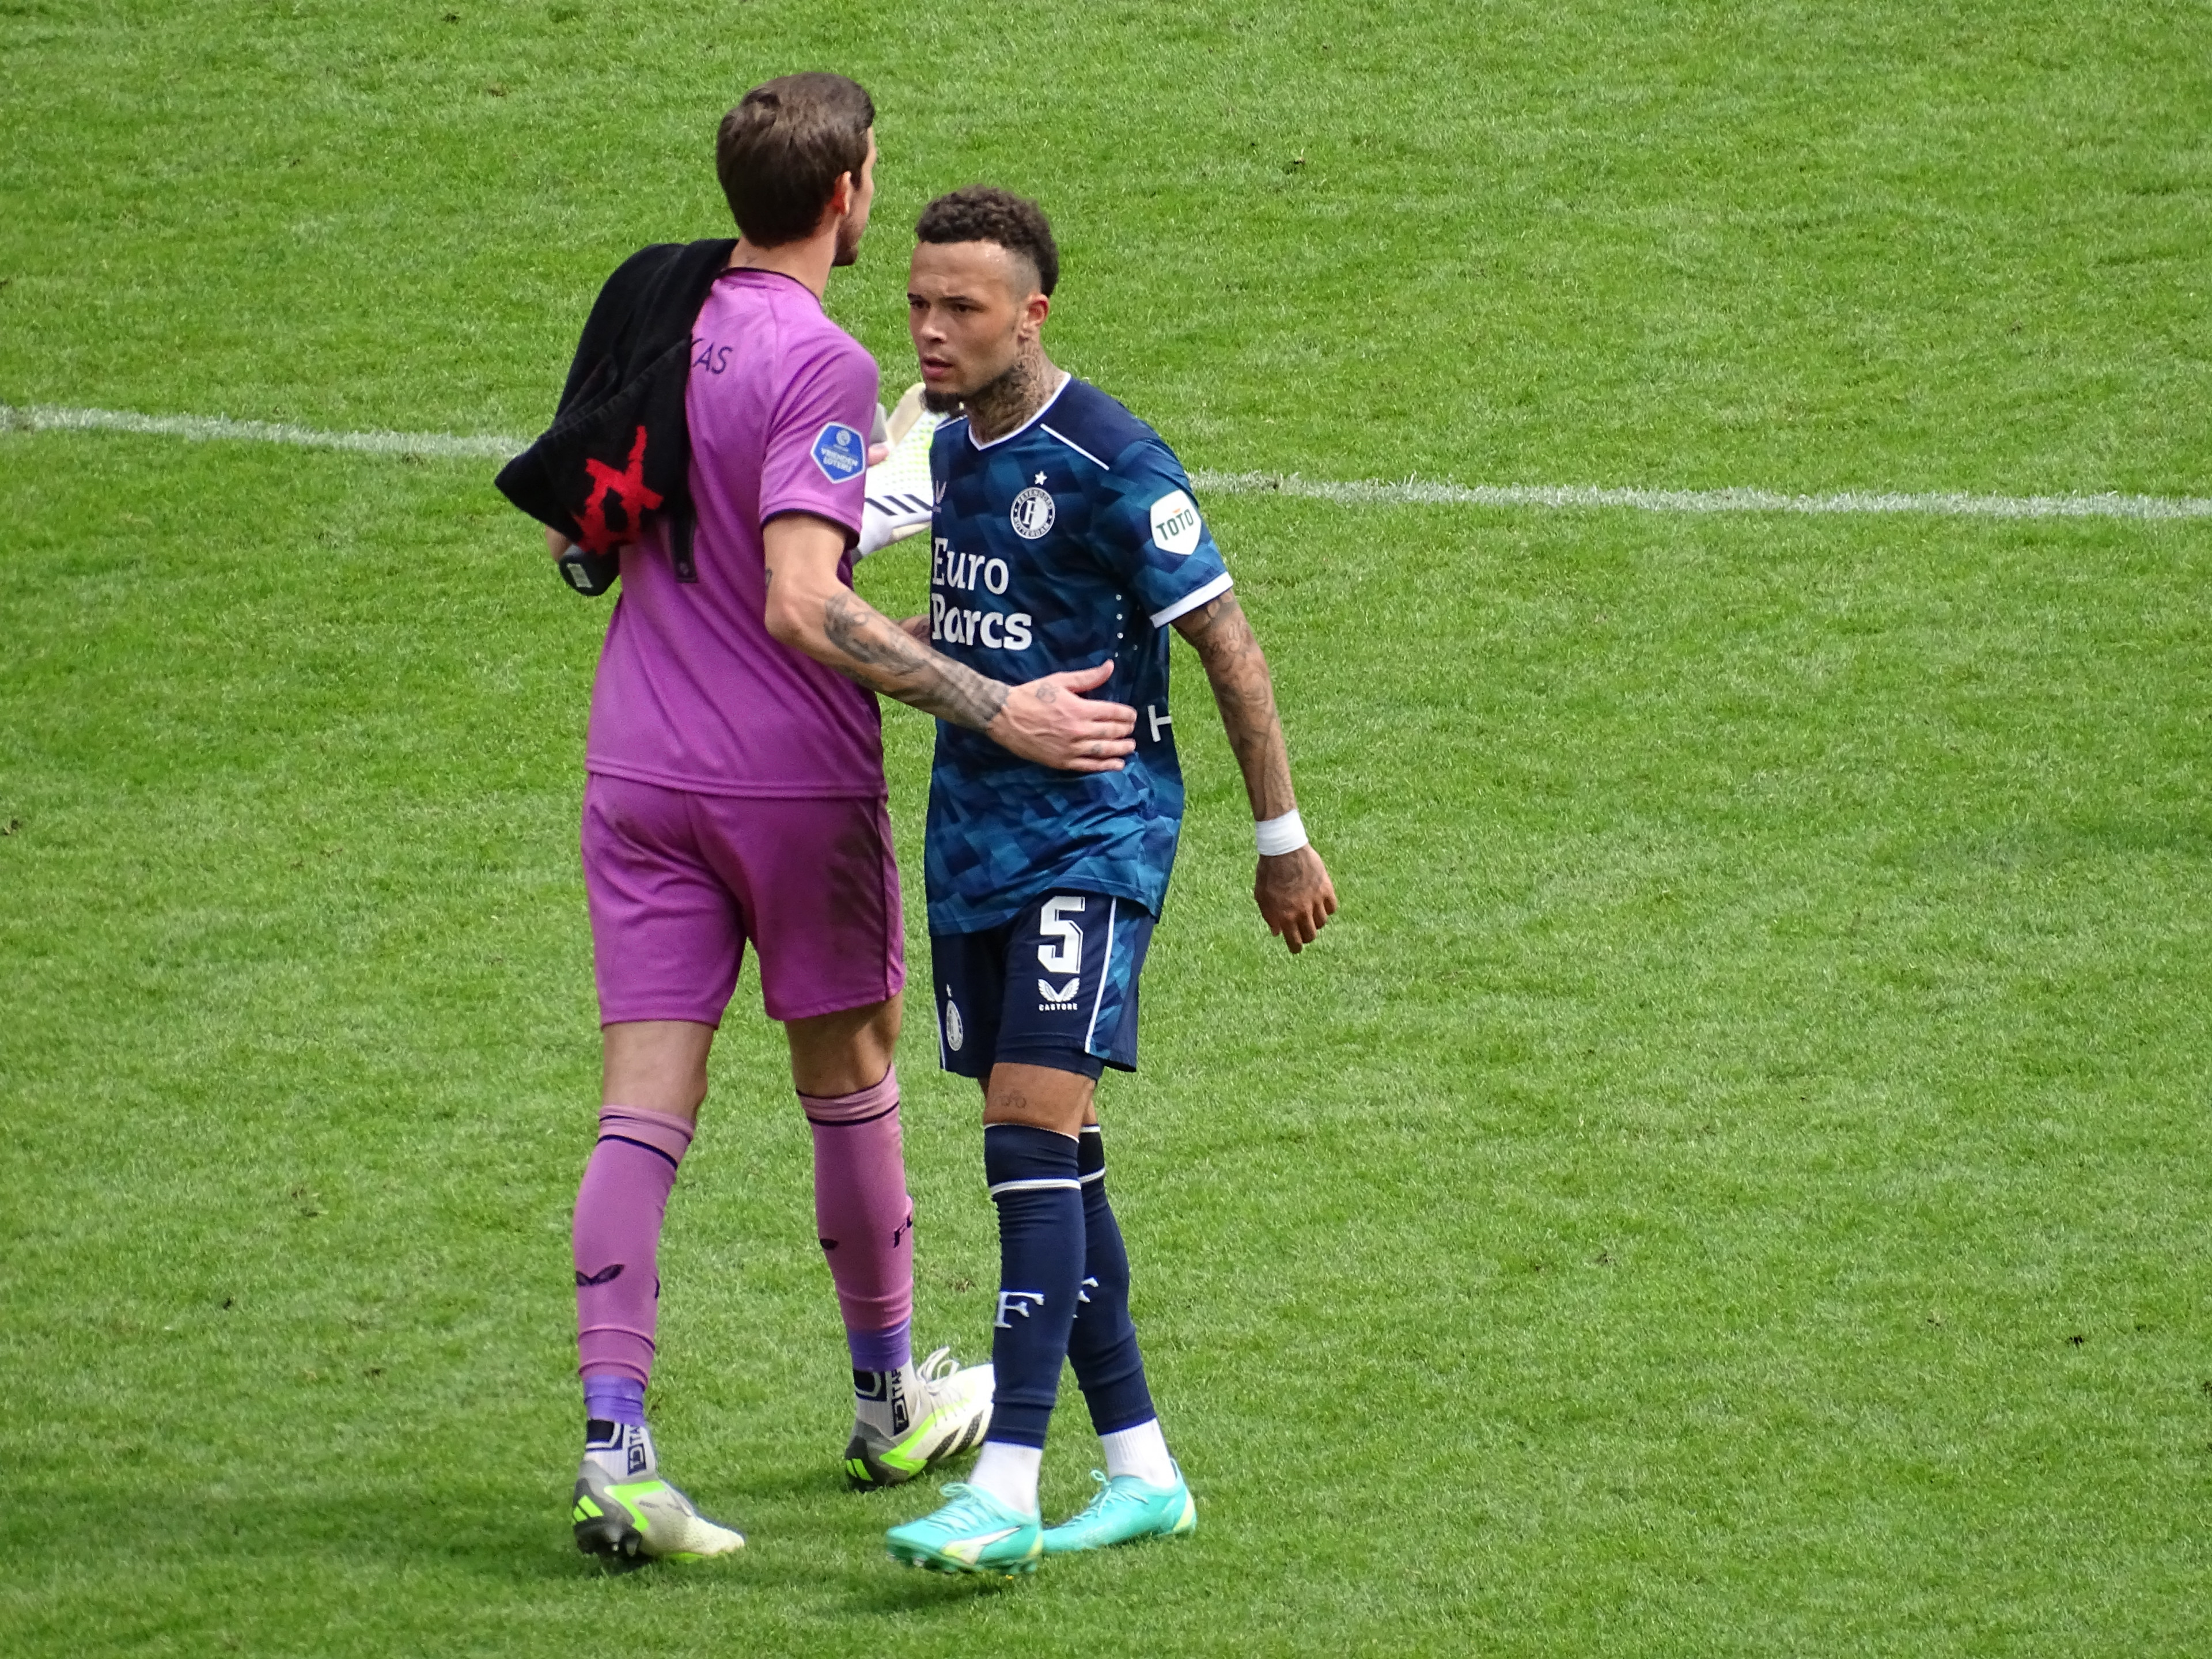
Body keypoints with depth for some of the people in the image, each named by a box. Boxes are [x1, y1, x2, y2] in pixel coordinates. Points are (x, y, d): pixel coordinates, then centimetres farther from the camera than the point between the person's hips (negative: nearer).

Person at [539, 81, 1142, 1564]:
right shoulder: (821, 366, -18)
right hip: (794, 773, -5)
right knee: (849, 1076, 15)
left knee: (645, 1106, -1)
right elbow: (802, 606, -26)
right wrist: (995, 712, -28)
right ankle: (890, 1400, 31)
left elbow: (568, 529, 14)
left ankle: (614, 1447, -13)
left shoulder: (652, 315, 4)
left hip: (639, 765, 5)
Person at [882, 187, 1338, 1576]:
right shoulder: (953, 449, 9)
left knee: (1035, 1133, -17)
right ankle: (1141, 1470, 17)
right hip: (972, 825, 8)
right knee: (1049, 1152, 9)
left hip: (1096, 829, -8)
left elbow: (1228, 647, -9)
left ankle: (1008, 1489, -21)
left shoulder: (1111, 464, -15)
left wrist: (1283, 839, -6)